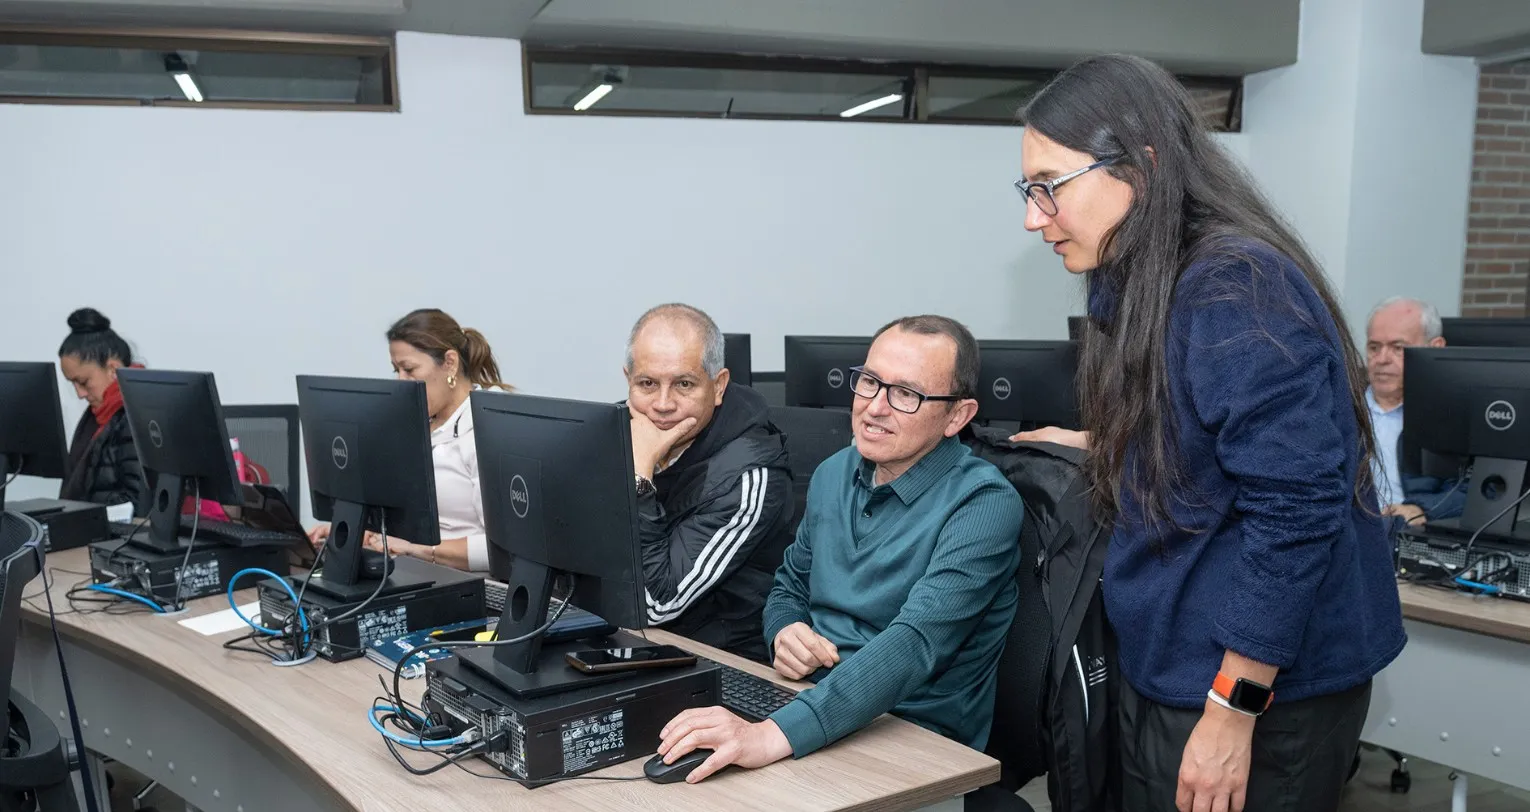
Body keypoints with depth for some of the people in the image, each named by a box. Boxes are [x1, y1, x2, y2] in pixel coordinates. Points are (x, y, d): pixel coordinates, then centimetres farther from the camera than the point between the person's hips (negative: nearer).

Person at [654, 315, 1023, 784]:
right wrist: (785, 633, -6)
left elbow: (915, 643, -29)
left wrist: (774, 735, -41)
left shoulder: (984, 504, -15)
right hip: (809, 702, 7)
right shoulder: (835, 473, 7)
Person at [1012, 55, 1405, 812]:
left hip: (1261, 691, -8)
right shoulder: (1142, 287, 7)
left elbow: (1295, 511, -24)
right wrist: (1096, 452, 14)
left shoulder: (1235, 288, -21)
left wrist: (1232, 713, -22)